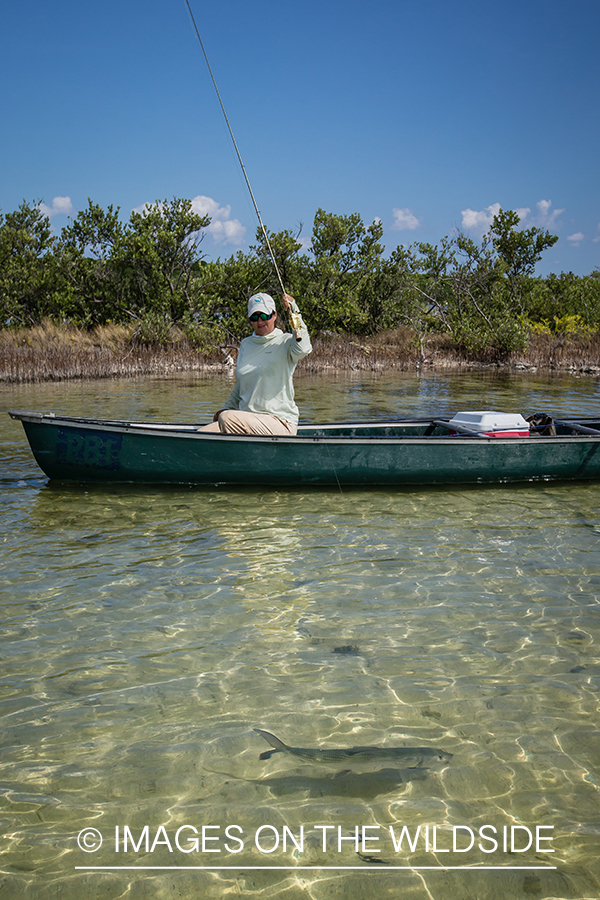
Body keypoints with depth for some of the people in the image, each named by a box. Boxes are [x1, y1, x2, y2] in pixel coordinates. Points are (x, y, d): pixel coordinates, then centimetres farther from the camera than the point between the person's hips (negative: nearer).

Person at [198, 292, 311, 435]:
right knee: (201, 433, -14)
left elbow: (303, 349, -29)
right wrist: (227, 408, 15)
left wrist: (295, 311, -31)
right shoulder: (245, 344, 17)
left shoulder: (285, 342, -3)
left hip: (279, 421, -6)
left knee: (227, 418, -30)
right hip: (247, 420, 6)